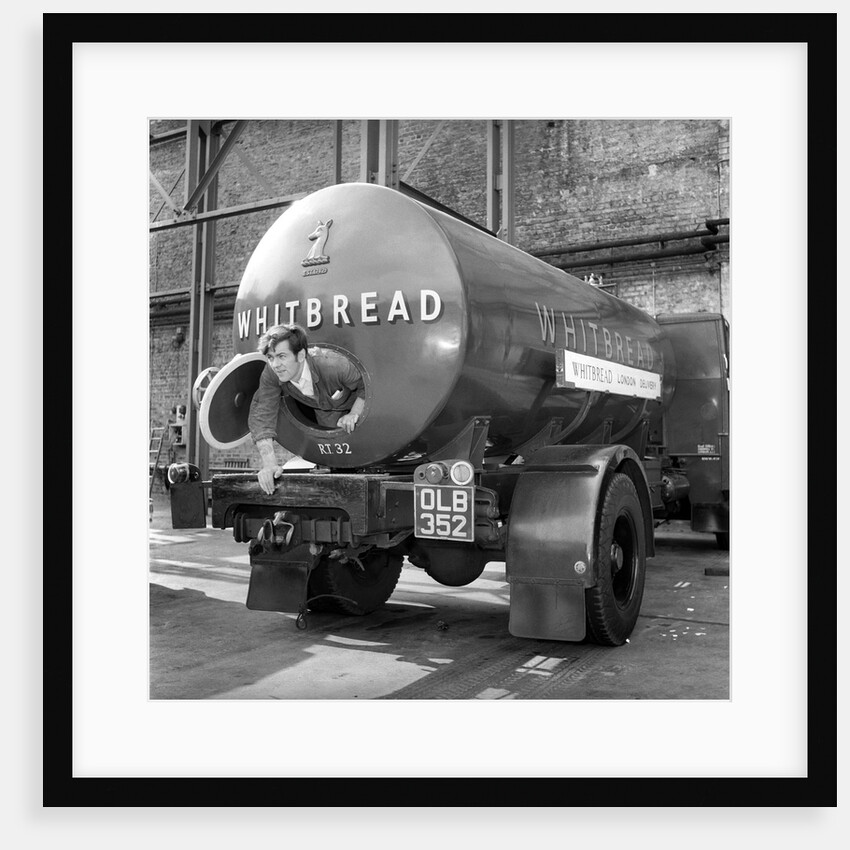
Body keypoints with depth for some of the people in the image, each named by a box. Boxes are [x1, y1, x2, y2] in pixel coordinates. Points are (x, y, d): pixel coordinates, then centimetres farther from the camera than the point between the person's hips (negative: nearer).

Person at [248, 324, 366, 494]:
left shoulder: (335, 366, -44)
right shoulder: (271, 374, -32)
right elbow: (261, 416, -33)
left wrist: (354, 414, -40)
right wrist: (270, 464, -44)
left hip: (359, 404, -3)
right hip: (325, 414, 3)